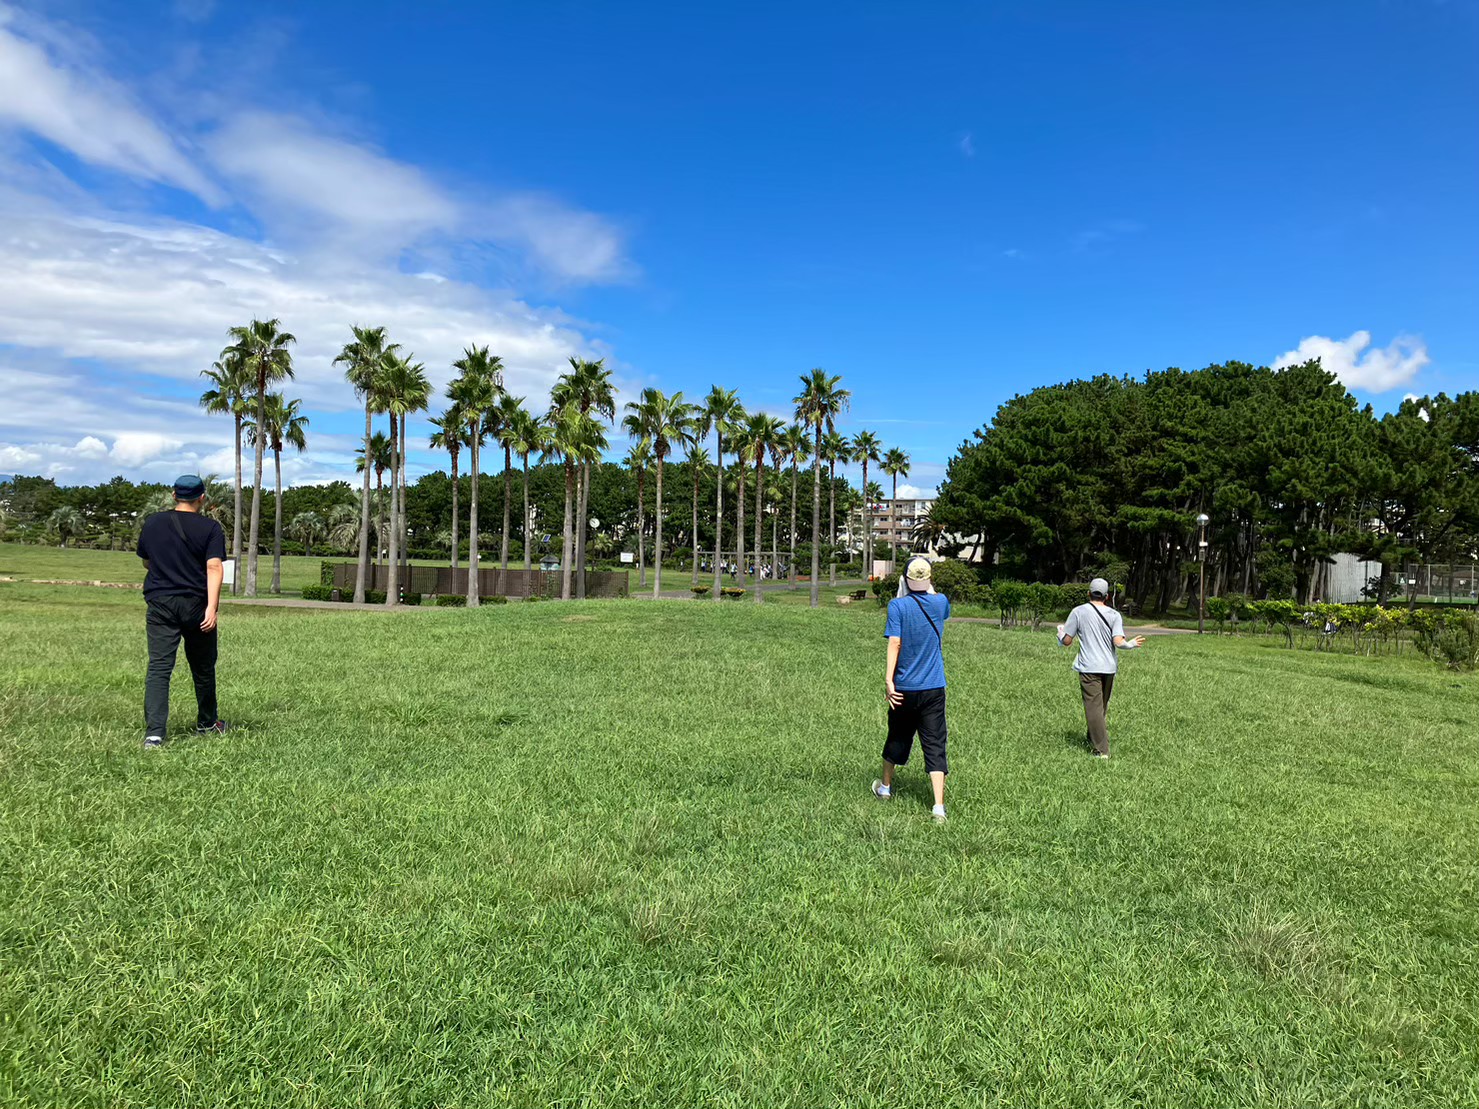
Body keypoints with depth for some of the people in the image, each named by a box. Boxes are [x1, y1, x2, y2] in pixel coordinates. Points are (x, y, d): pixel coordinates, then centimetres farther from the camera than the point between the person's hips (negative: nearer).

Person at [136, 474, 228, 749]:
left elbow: (146, 562, 20)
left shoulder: (152, 524, 8)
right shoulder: (210, 528, -3)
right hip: (196, 605, -2)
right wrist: (212, 607, -20)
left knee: (158, 668, -3)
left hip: (160, 603, 2)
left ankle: (154, 732, -15)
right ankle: (207, 723, 29)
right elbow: (214, 566, -14)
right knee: (203, 668, 14)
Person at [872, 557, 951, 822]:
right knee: (935, 745, -1)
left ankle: (885, 787, 38)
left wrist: (888, 680, -15)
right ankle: (939, 808, -8)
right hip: (934, 689, 1)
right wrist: (929, 587, 22)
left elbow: (894, 643, -15)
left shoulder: (898, 605, -9)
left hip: (904, 689, -1)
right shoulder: (940, 602, 1)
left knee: (898, 737, 18)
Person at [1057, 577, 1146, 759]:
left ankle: (1102, 750, -9)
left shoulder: (1078, 612, -3)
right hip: (1109, 668, 4)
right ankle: (1093, 737, 37)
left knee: (1094, 707, -4)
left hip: (1089, 668, -3)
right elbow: (1118, 642, -12)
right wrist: (1131, 644, 5)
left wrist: (1060, 632, 17)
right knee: (1102, 707, 21)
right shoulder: (1114, 615, 1)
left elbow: (1067, 641, -2)